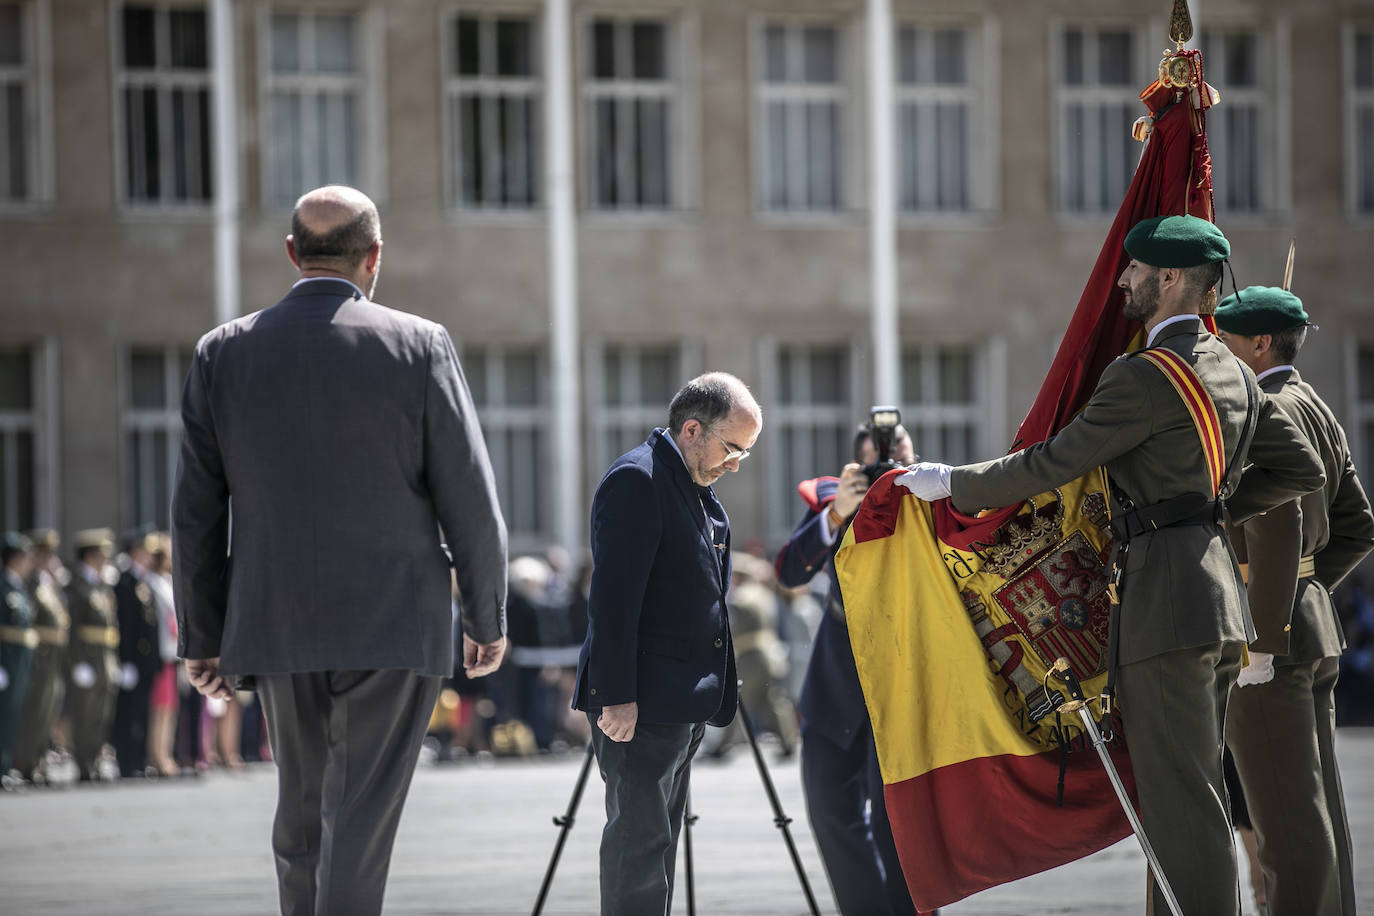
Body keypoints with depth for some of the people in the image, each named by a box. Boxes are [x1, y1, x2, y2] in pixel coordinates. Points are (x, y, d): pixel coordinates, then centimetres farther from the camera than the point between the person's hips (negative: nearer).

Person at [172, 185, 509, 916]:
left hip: (277, 630, 3)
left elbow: (195, 512, 4)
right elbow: (468, 498, -4)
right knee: (359, 824, -3)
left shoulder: (222, 354, 2)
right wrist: (487, 618, 7)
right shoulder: (418, 347, -6)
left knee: (301, 813, 18)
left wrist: (202, 636, 12)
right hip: (393, 630, -3)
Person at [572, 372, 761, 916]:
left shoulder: (697, 487, 17)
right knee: (639, 840, -10)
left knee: (659, 840, 13)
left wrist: (714, 693, 23)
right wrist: (617, 697, -23)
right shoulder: (636, 481, -15)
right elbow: (613, 599, -20)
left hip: (686, 703, 10)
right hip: (640, 704, -10)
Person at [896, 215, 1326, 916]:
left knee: (1181, 798, -8)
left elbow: (1054, 463, -10)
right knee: (1191, 791, 14)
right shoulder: (1231, 371, 15)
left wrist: (953, 483, 1)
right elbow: (1301, 469, 21)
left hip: (1167, 598, -10)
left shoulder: (1147, 375, -13)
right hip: (1219, 596, 10)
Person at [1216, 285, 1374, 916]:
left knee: (1286, 815, -8)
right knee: (1317, 808, 11)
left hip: (1267, 630, -10)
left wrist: (1262, 639, -22)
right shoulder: (1318, 414, 15)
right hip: (1315, 627, 10)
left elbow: (1278, 526, -25)